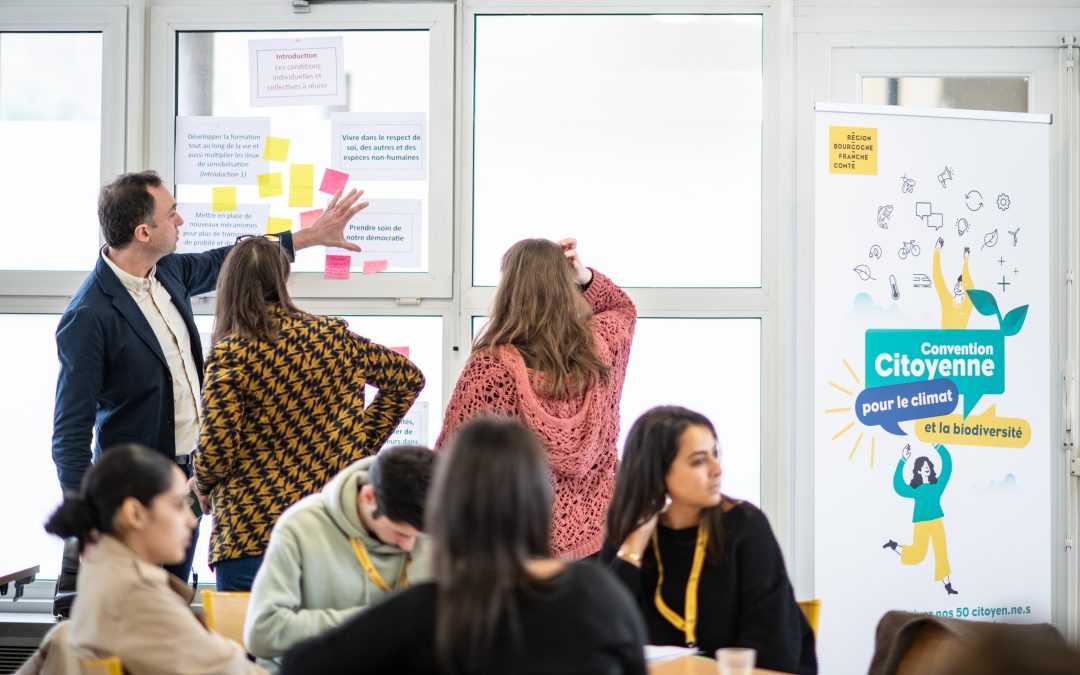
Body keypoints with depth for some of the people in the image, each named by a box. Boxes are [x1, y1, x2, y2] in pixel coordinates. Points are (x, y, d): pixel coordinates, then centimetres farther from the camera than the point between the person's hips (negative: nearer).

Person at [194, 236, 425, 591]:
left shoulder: (229, 355, -8)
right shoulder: (335, 337, 6)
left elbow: (216, 451, -12)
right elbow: (408, 378, 19)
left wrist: (202, 485, 9)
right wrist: (363, 441, 19)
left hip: (254, 530, -4)